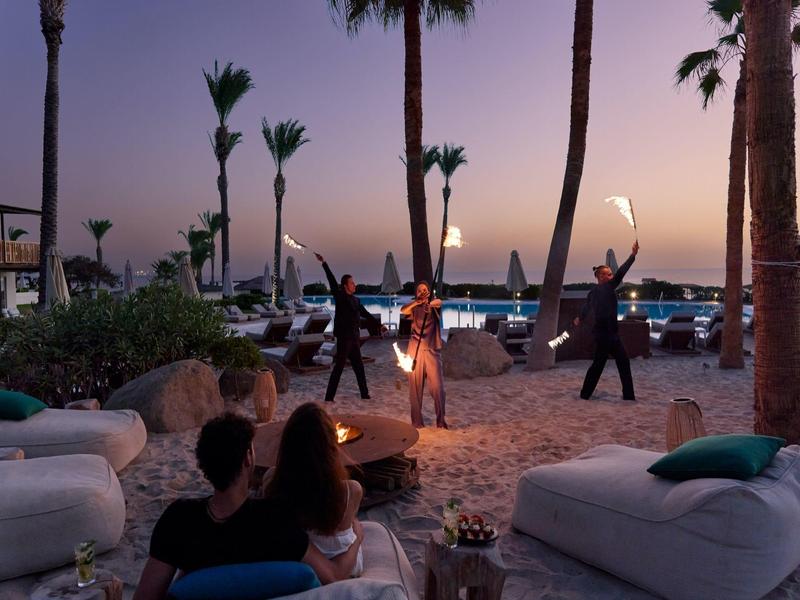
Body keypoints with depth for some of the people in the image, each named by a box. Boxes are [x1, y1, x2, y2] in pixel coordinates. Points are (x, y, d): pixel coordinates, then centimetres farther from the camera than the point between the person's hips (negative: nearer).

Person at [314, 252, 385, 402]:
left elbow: (366, 314, 21)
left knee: (359, 366, 14)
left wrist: (378, 325, 23)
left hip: (354, 338, 7)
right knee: (339, 367, -6)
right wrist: (324, 264, -23)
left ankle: (364, 394, 25)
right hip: (344, 338, -7)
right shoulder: (340, 296, -6)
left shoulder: (355, 300, 13)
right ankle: (329, 397, -2)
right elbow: (332, 281, -16)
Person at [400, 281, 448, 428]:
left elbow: (439, 302, -20)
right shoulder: (414, 307, 9)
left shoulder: (434, 305, 5)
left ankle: (441, 420, 4)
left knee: (437, 386, -7)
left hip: (432, 350, -1)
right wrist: (417, 301, -30)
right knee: (415, 386, 2)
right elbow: (403, 311, -12)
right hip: (415, 350, 1)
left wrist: (431, 303, -43)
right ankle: (416, 420, 11)